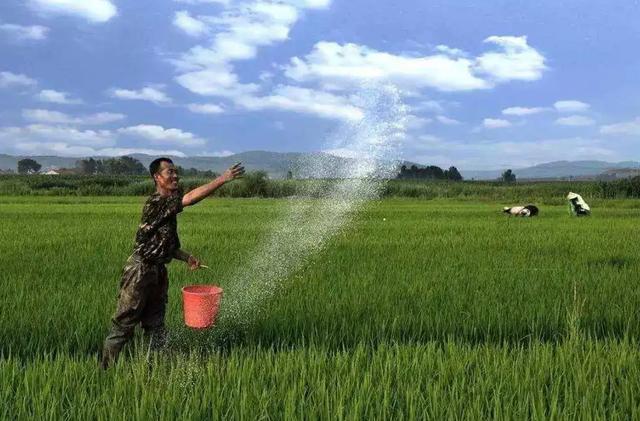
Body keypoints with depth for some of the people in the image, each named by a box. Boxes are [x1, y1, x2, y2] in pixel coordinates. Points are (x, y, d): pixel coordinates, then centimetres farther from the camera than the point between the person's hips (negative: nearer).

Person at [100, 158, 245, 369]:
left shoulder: (170, 206, 11)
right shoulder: (156, 203, -19)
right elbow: (191, 197, -32)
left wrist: (187, 257, 5)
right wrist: (223, 179, -31)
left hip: (158, 273, 9)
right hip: (139, 272, -9)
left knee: (156, 326, 14)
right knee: (123, 326, 2)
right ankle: (106, 370, 15)